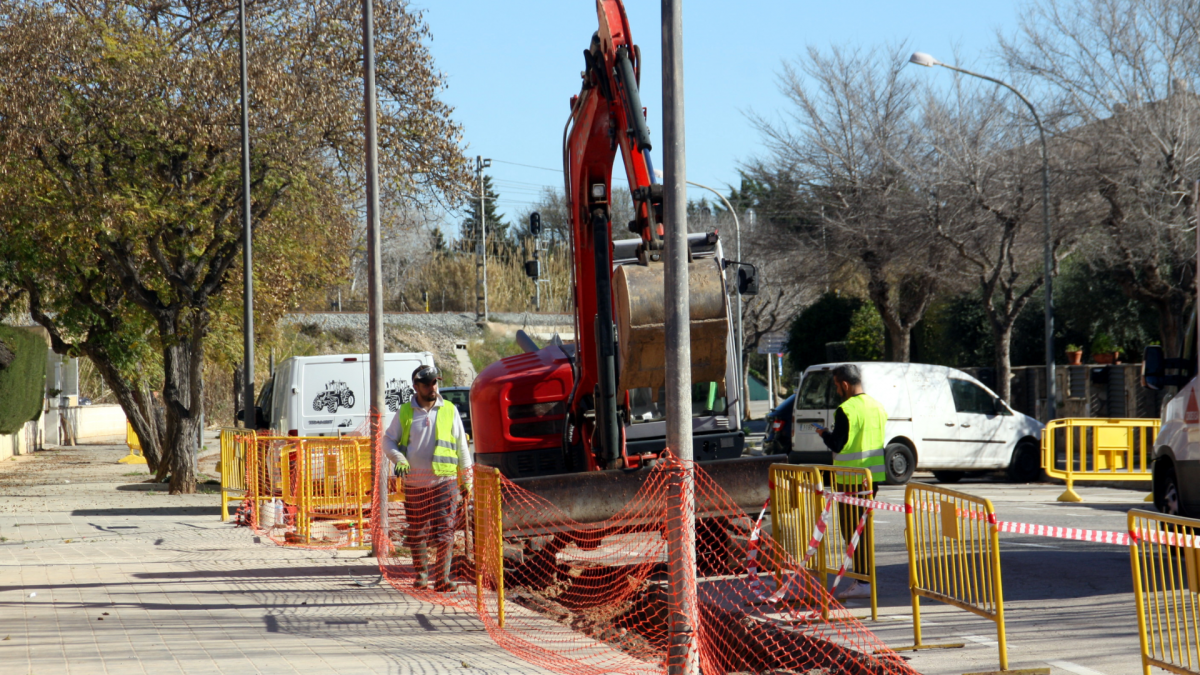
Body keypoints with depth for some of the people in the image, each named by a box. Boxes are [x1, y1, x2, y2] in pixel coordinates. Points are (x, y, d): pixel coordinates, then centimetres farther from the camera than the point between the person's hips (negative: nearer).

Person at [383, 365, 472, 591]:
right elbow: (388, 440, 11)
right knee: (417, 533, 7)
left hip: (444, 481, -1)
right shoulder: (404, 413, 7)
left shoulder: (449, 410, 7)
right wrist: (399, 459, -9)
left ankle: (443, 578, -6)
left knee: (444, 532, -8)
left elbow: (461, 446, 13)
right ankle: (421, 575, 21)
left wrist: (466, 478, 13)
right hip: (414, 483, 1)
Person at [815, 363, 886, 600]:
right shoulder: (877, 407, 9)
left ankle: (862, 583, -6)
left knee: (852, 529, -3)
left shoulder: (846, 410, -16)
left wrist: (824, 433, 3)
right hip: (873, 477, 8)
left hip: (851, 479, -8)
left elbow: (837, 445, -16)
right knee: (864, 527, 17)